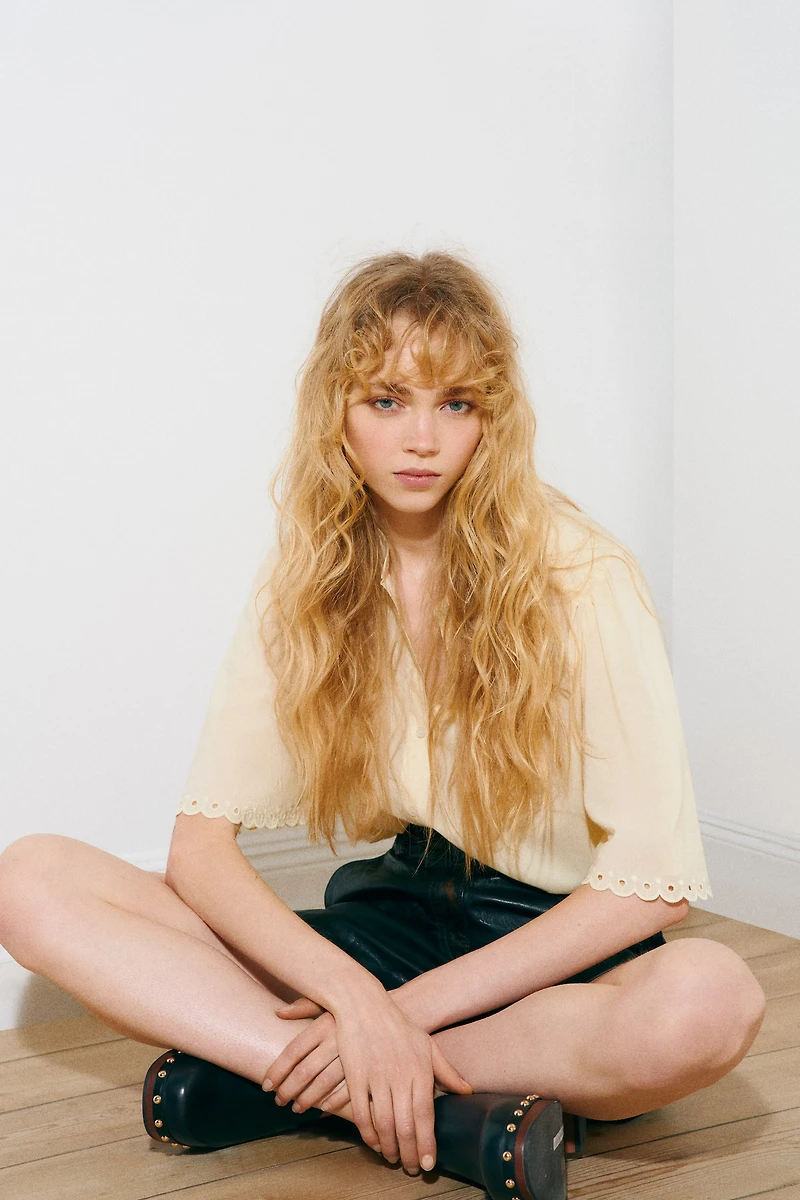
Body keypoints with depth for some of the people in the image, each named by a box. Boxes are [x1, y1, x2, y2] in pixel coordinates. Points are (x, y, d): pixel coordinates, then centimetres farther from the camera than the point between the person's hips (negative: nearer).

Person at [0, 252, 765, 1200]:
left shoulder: (581, 577, -13)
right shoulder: (304, 581, -3)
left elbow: (654, 880, -15)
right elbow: (200, 843, -9)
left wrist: (408, 1009, -19)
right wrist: (355, 996, -26)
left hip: (553, 952, -2)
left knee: (710, 1000, -38)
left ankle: (259, 1071, -22)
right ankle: (458, 1115, -24)